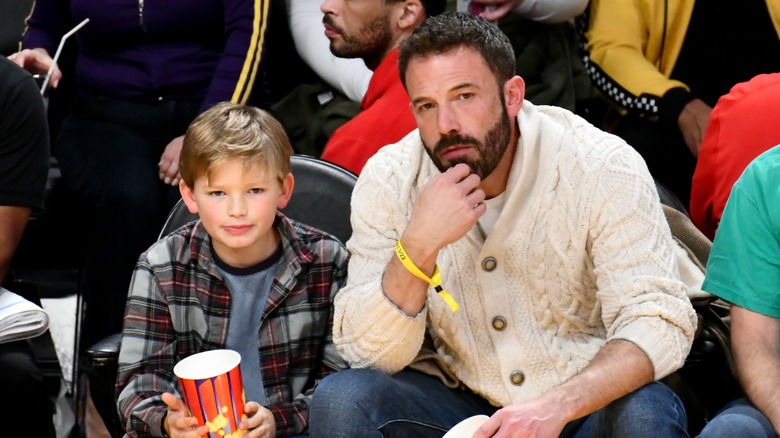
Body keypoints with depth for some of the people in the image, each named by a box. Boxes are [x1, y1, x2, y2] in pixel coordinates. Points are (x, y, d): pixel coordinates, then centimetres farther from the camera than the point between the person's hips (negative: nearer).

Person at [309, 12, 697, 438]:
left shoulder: (604, 168, -16)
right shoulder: (388, 181, -9)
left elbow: (659, 323, -21)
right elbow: (369, 352, -12)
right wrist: (418, 246, -30)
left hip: (588, 402, -1)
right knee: (338, 400, -23)